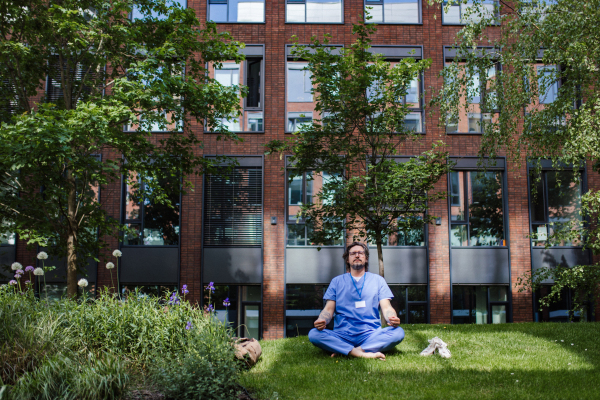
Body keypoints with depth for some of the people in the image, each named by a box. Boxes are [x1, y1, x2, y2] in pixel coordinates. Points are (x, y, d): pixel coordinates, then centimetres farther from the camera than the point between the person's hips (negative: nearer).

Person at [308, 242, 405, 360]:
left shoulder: (377, 280, 18)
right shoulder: (337, 281, 19)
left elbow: (386, 308, 9)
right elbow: (329, 309, 11)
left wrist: (393, 319, -17)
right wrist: (321, 321, -14)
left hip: (371, 335, 1)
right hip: (342, 335, 0)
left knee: (398, 332, -29)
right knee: (313, 334, -28)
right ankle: (363, 354, -33)